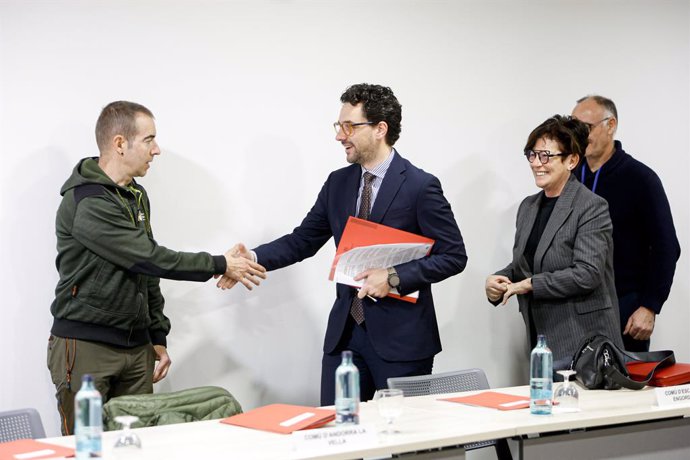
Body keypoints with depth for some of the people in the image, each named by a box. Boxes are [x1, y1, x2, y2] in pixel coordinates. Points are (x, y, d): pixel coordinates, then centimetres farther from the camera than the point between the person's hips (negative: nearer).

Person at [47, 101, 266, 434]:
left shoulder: (136, 197, 13)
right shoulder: (86, 203, -17)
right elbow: (150, 259, -19)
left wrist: (157, 338, 15)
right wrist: (220, 265, -11)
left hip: (136, 346, 8)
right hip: (86, 347, -8)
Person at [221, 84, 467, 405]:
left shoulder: (420, 186, -9)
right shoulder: (338, 183, 9)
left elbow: (454, 256, -9)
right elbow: (302, 241, 11)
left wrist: (394, 278, -19)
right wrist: (253, 258, -7)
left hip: (401, 337, -5)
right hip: (345, 332, 5)